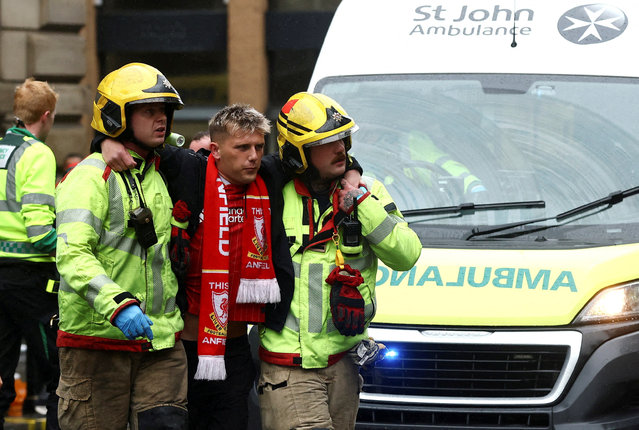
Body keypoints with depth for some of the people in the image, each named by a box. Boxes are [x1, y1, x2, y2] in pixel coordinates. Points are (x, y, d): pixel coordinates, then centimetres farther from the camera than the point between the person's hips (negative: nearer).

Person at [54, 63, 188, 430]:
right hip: (98, 337, -6)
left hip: (161, 340, 6)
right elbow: (73, 255, -22)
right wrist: (118, 305, -33)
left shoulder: (160, 175, 16)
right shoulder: (91, 176, -10)